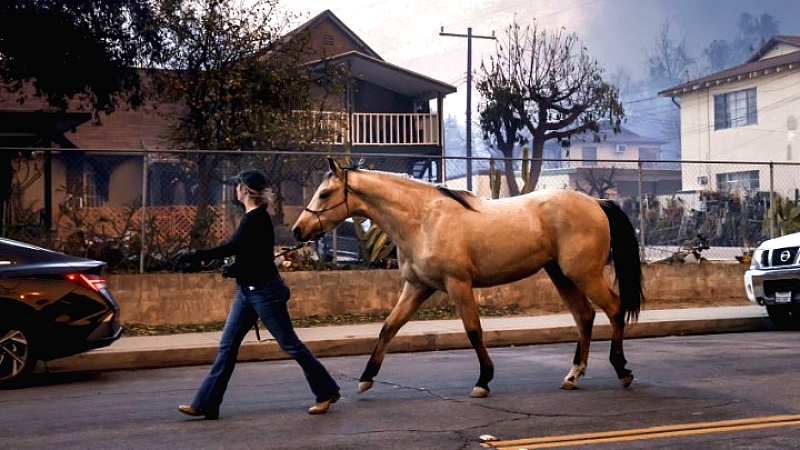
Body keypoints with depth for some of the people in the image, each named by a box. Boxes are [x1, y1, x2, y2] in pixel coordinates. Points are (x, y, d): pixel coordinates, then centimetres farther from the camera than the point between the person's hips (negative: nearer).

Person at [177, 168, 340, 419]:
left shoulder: (257, 219, -18)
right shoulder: (253, 216, 10)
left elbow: (230, 248, -25)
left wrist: (194, 256, -20)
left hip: (264, 291, -10)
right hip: (246, 292, 10)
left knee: (289, 344, 0)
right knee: (227, 345, 6)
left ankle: (326, 392, 13)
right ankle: (205, 404, 9)